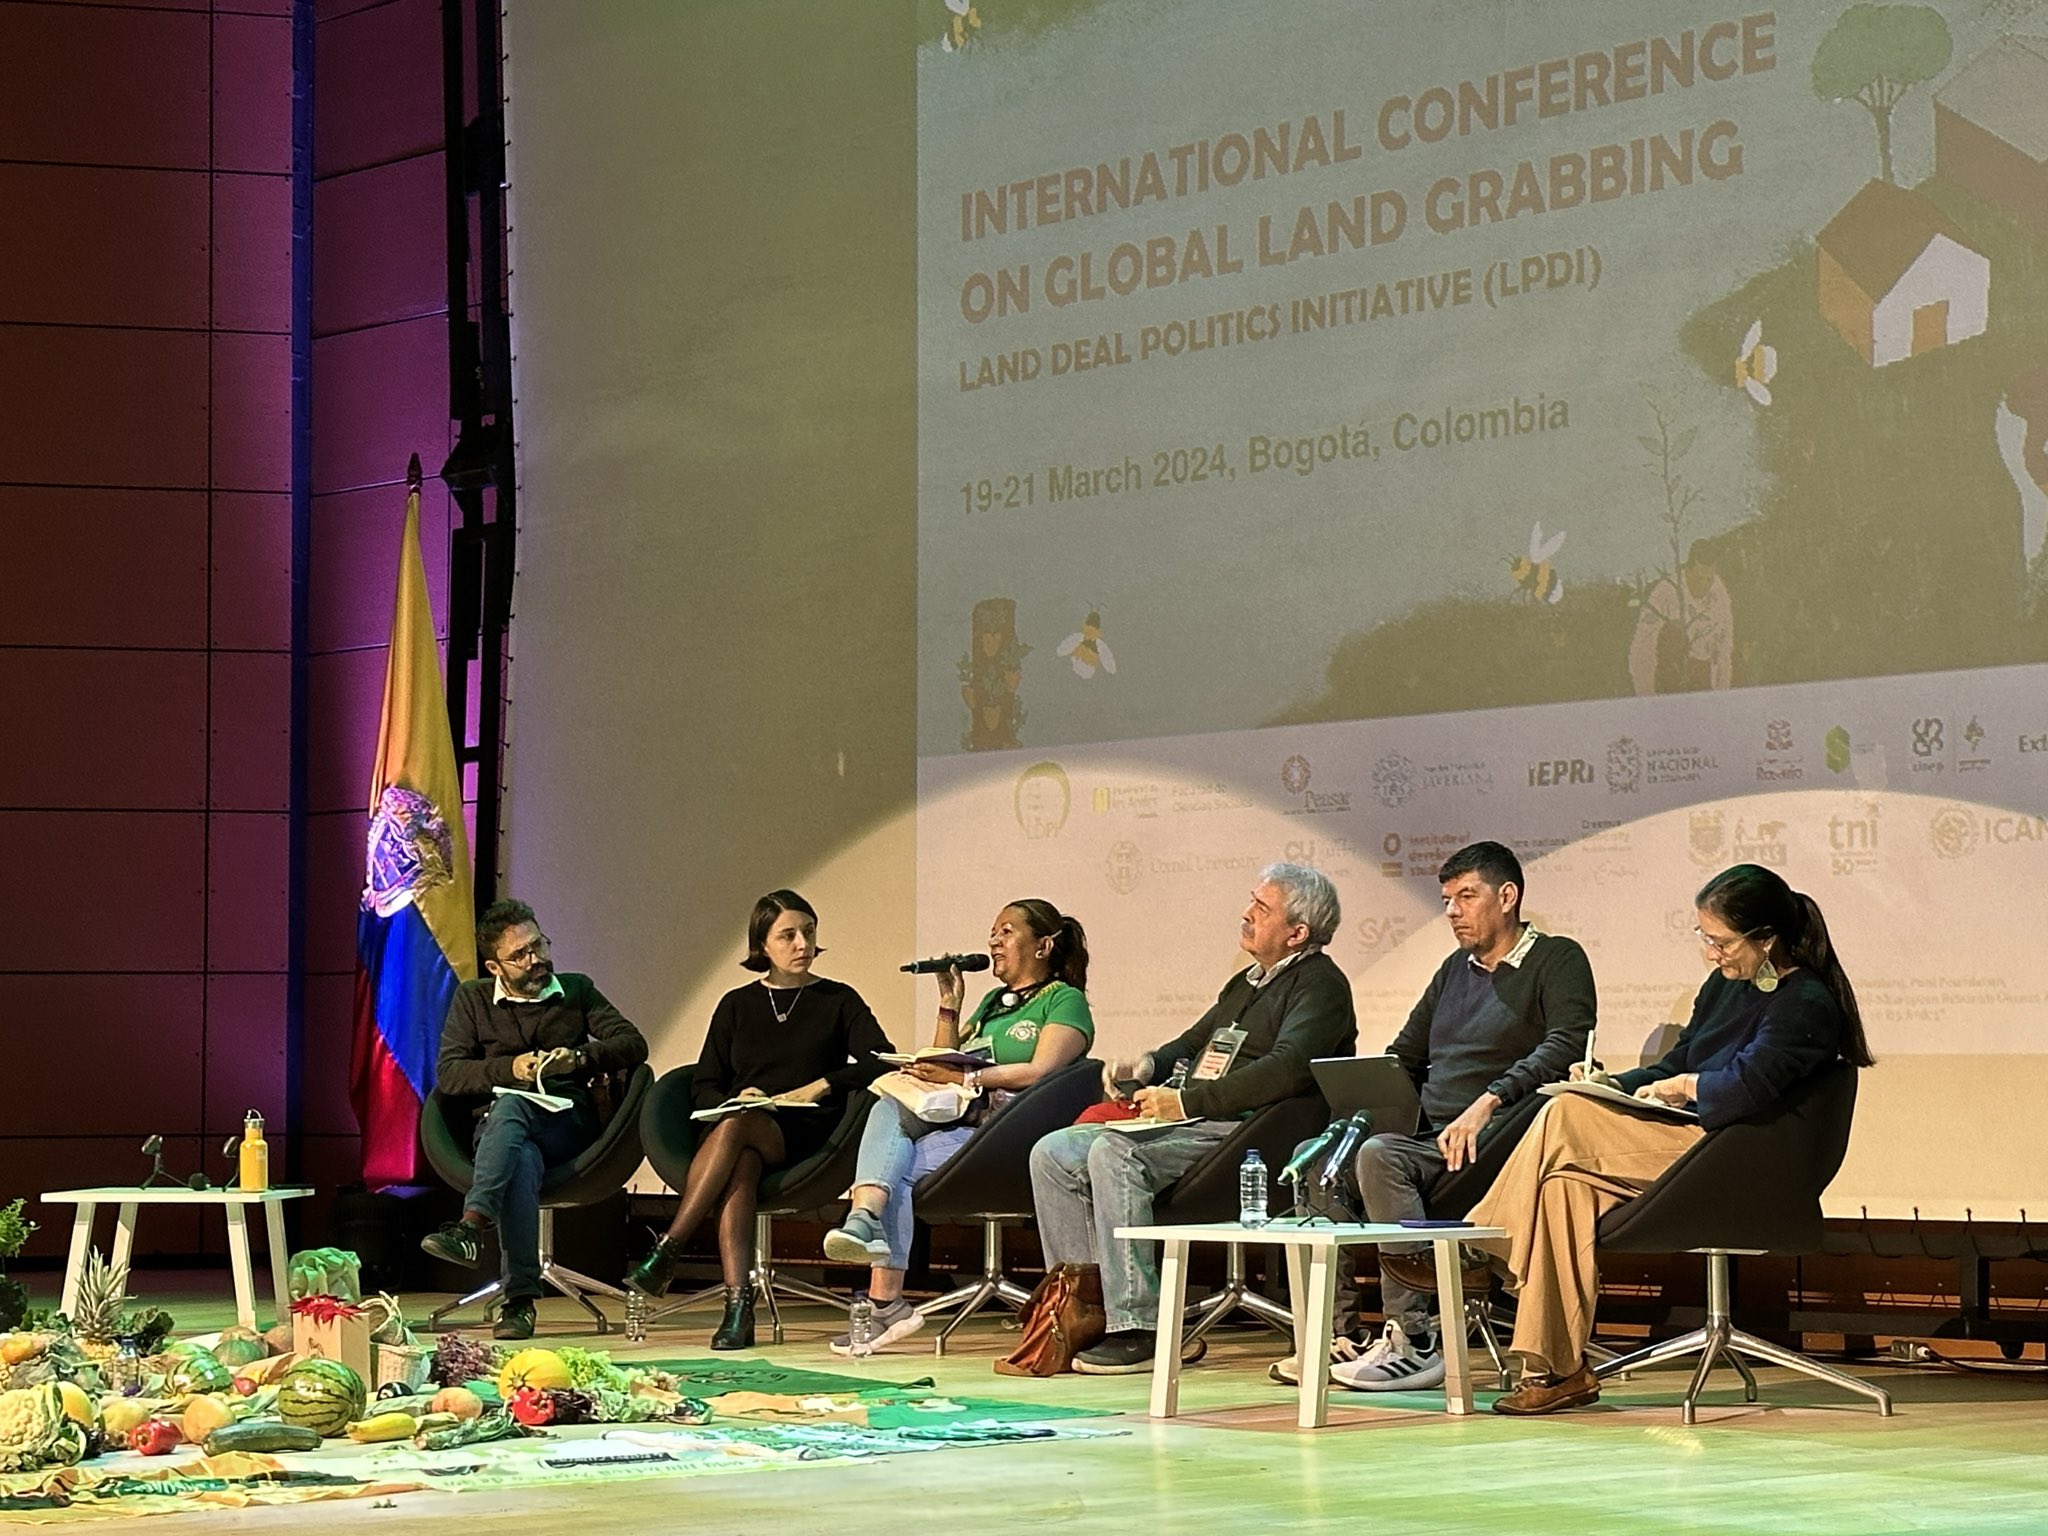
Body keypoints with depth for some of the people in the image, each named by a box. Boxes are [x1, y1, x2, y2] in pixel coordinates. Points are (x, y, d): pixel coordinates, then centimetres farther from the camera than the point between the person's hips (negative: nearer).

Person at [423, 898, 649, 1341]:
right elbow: (447, 1074, 5)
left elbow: (633, 1045, 8)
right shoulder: (472, 999, 15)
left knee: (511, 1108, -36)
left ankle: (472, 1225, -52)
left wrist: (580, 1058, -11)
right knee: (523, 1162, -38)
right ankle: (520, 1298, -47)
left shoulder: (577, 990, 17)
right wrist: (509, 1069, -10)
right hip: (497, 1127, 0)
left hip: (568, 1123, 0)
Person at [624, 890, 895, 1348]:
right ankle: (737, 1304, -49)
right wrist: (732, 1101, -8)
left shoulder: (838, 1001, 13)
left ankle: (667, 1251, -36)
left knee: (735, 1128, -36)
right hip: (738, 1132, 2)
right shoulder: (737, 1005, 19)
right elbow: (703, 1085, 14)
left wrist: (820, 1087, -13)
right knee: (739, 1165, -37)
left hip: (804, 1135, -2)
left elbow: (883, 1061, -2)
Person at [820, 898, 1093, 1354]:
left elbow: (1040, 1071, -10)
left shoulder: (1064, 1001, 7)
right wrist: (949, 1010, 14)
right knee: (890, 1107, -26)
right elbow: (944, 1066, 24)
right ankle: (865, 1221, -41)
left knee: (900, 1167, -27)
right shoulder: (992, 1003, 31)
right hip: (959, 1122, 7)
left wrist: (964, 1077, -15)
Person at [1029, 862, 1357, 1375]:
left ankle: (1136, 1328, -33)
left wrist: (1187, 1101, -21)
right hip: (1187, 1123, 10)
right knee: (1053, 1153, -4)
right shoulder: (1247, 983, 25)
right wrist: (1148, 1066, 9)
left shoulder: (1320, 984, -5)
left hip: (1240, 1130, -10)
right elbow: (1192, 1044, 34)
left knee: (1113, 1154, -32)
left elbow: (1287, 1069, -22)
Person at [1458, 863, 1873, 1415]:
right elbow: (1673, 1069, 23)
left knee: (1563, 1119, -21)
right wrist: (1611, 1086, 4)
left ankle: (1479, 1251, -9)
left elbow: (1744, 1087, -24)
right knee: (1566, 1184, -20)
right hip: (1689, 1147, 9)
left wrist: (1682, 1087, -5)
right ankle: (1558, 1370, -21)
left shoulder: (1806, 1005, -10)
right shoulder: (1726, 985, 18)